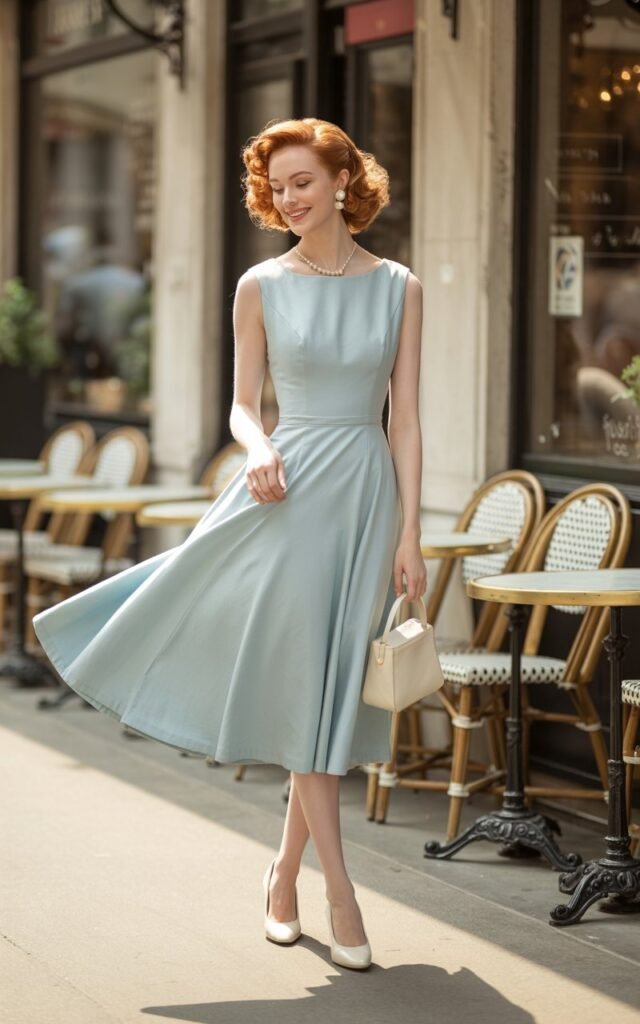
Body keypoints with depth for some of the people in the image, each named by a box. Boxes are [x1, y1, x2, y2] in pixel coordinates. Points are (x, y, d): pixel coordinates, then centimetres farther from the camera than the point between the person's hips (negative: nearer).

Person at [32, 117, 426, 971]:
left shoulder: (398, 288, 4)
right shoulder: (261, 286, 3)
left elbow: (404, 417, 2)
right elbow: (243, 403, 7)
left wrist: (409, 533, -2)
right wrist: (259, 447, -16)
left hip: (366, 492, 2)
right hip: (290, 489, -2)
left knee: (332, 692, 6)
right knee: (303, 685, -4)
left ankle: (284, 873, 22)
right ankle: (339, 893, 1)